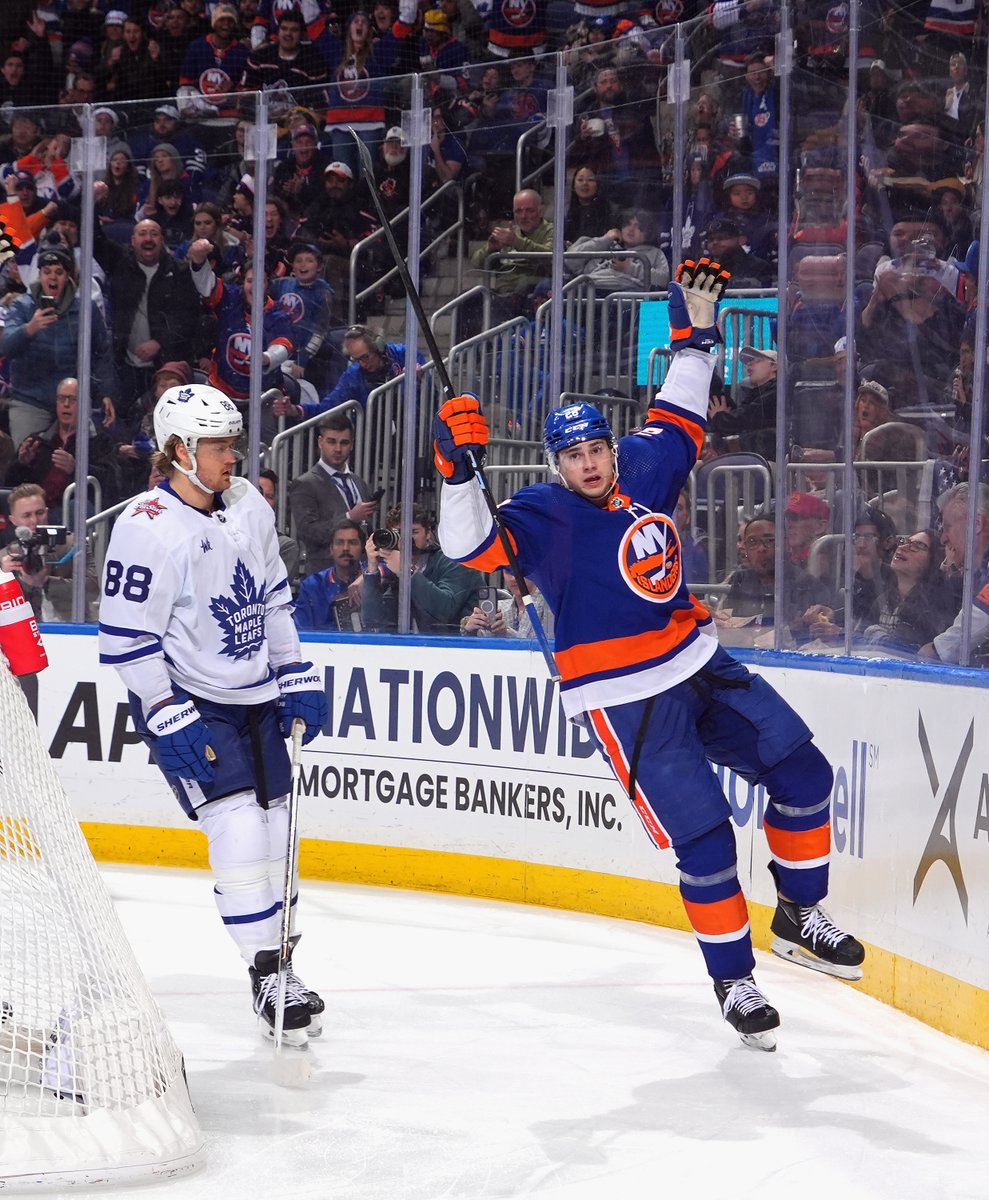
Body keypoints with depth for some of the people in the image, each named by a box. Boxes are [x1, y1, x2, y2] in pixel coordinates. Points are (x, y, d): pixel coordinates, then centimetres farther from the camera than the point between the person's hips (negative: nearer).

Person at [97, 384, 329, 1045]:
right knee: (240, 832, -15)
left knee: (275, 831, 8)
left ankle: (280, 959, 22)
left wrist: (297, 677, 10)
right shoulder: (147, 528, -19)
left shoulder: (248, 505, 3)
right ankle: (266, 973, -3)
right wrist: (169, 717, -21)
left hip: (257, 700, 7)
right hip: (189, 705, -7)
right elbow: (127, 637, -18)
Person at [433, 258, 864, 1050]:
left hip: (699, 665, 7)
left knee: (802, 773, 6)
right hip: (624, 701, -7)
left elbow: (678, 420, 21)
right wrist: (460, 470, -36)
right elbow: (469, 542, -24)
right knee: (704, 841, -9)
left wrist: (695, 336, 20)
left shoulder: (645, 468, 3)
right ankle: (734, 980, 7)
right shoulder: (545, 517, -12)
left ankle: (800, 918, 24)